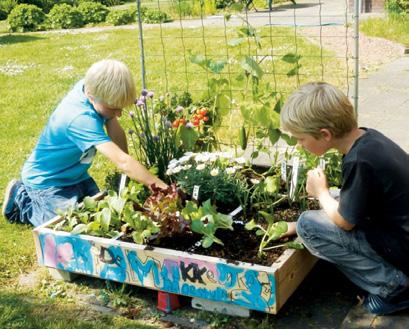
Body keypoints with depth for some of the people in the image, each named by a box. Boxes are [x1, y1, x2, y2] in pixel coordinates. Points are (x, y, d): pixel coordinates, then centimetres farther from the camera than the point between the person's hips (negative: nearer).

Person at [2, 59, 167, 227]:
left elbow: (121, 148, -8)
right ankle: (22, 198, 10)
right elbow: (122, 161, -43)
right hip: (46, 181, -8)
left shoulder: (90, 85, -15)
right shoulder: (81, 119, -37)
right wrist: (162, 188, -44)